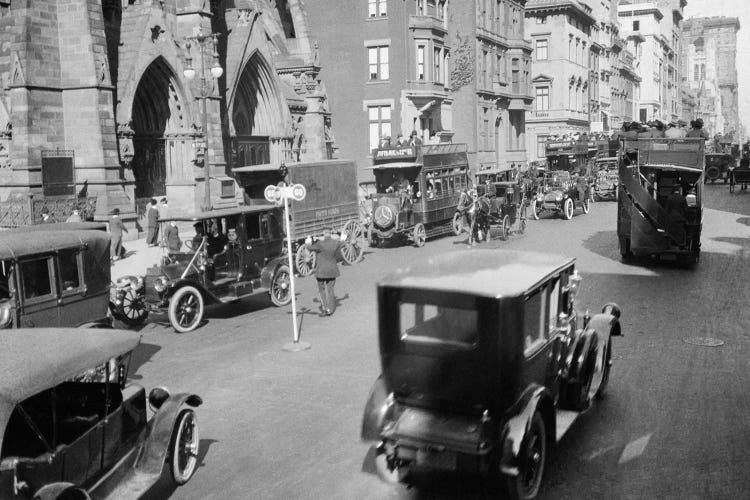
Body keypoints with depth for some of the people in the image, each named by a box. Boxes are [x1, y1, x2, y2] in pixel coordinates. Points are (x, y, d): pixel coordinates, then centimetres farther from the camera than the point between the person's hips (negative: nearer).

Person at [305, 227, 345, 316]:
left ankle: (324, 306, 2)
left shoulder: (320, 244, -19)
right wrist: (342, 240, 40)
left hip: (321, 270, -3)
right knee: (330, 289, 12)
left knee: (321, 289, 13)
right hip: (332, 270, 3)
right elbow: (342, 245, 17)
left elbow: (310, 247, -5)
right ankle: (330, 309, 14)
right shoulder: (336, 243, -5)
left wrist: (308, 243, 18)